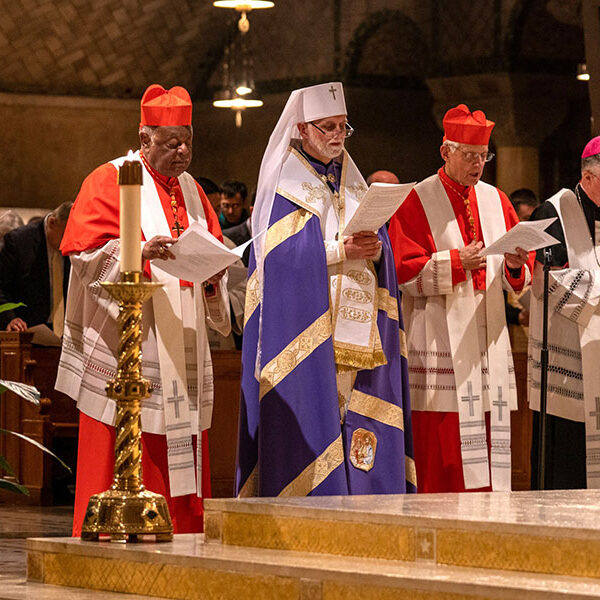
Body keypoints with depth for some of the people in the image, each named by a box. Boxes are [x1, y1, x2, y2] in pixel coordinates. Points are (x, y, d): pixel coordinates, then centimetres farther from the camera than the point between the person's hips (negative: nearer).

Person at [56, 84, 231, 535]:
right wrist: (138, 253, -27)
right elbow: (84, 253, -11)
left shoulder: (190, 189, 19)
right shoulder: (110, 181, -1)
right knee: (123, 457, -8)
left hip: (180, 350, 6)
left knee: (181, 458, 4)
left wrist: (213, 269, -3)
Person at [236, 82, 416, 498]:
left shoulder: (355, 186, 19)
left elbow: (385, 252, 14)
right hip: (308, 333, -6)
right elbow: (281, 257, -11)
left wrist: (375, 251, -8)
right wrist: (340, 251, -19)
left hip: (361, 334, 6)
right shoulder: (284, 188, 1)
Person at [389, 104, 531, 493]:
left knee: (488, 446, 2)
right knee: (442, 449, -8)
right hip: (440, 347, -5)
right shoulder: (417, 202, 0)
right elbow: (404, 271, -9)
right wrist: (457, 263, -18)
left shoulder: (495, 201, 16)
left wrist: (515, 265, -9)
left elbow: (521, 279, 14)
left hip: (488, 341, 5)